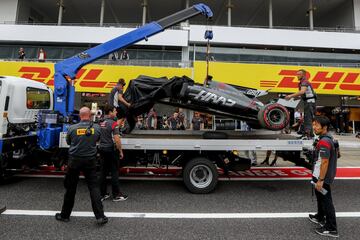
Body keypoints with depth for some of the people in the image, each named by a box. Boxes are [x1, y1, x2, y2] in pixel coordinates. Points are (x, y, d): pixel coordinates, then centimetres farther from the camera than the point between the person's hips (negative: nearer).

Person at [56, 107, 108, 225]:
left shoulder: (72, 128, -8)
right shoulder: (96, 128, -6)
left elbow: (68, 142, 8)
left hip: (74, 160, 0)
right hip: (90, 160, 0)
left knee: (70, 188, 14)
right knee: (94, 187, 4)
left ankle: (65, 215, 30)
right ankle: (100, 216, 4)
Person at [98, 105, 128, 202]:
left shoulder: (100, 123, 6)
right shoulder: (113, 123, -15)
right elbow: (117, 139, -19)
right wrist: (120, 151, -11)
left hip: (102, 148, 7)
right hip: (111, 149, -7)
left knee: (103, 172, 12)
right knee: (114, 172, 1)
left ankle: (103, 194, 21)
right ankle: (116, 195, 9)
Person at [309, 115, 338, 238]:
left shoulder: (324, 142, -24)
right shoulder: (328, 138, 9)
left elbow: (325, 162, -26)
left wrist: (320, 180, -22)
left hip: (322, 177, -10)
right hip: (321, 176, 10)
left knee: (326, 201, 2)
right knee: (321, 198, 25)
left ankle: (331, 229, 14)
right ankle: (320, 218, 43)